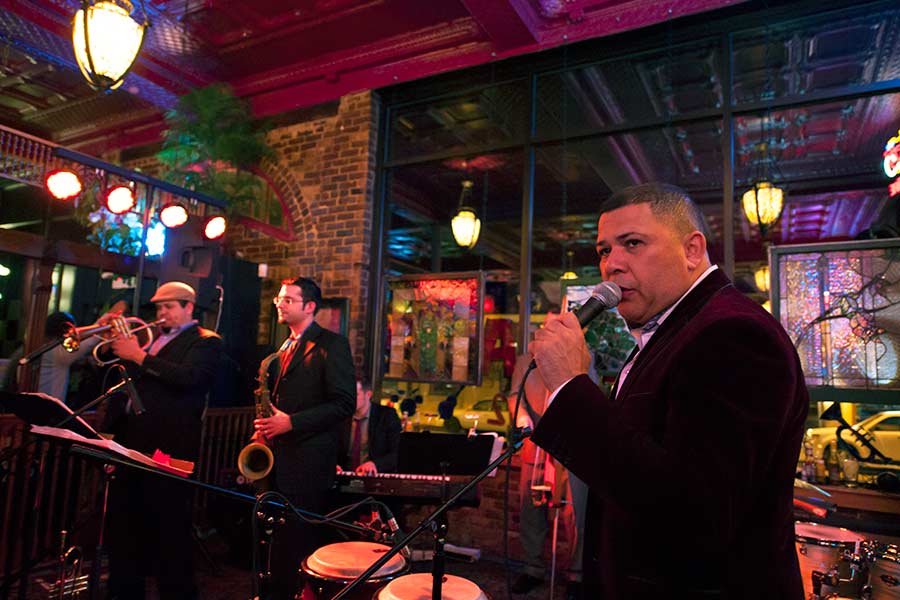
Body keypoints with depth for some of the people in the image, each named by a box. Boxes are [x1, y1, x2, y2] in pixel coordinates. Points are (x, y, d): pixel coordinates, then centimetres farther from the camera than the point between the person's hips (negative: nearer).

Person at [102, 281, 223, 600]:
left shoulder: (206, 341, -5)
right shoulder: (151, 336, 19)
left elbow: (189, 377, -22)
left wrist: (139, 356, -19)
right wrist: (118, 345, 3)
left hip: (167, 442, -8)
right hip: (130, 437, 8)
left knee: (168, 522, 0)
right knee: (123, 517, 17)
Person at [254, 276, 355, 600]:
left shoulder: (332, 344, -8)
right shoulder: (284, 349, 16)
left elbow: (344, 403, -15)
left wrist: (291, 422, -19)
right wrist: (269, 422, 5)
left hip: (308, 461, -7)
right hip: (280, 458, 7)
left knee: (299, 541, -1)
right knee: (279, 539, 13)